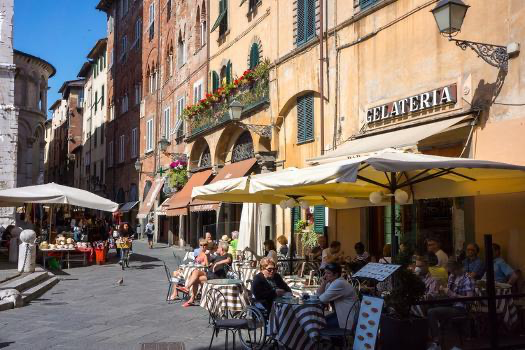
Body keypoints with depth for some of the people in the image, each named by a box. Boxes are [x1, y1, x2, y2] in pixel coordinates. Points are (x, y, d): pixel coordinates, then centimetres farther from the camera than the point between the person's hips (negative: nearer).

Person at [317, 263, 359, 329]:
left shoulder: (339, 283, -24)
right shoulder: (331, 282, 8)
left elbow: (323, 299, -23)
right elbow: (319, 295, 6)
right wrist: (323, 283, -7)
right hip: (341, 314, 9)